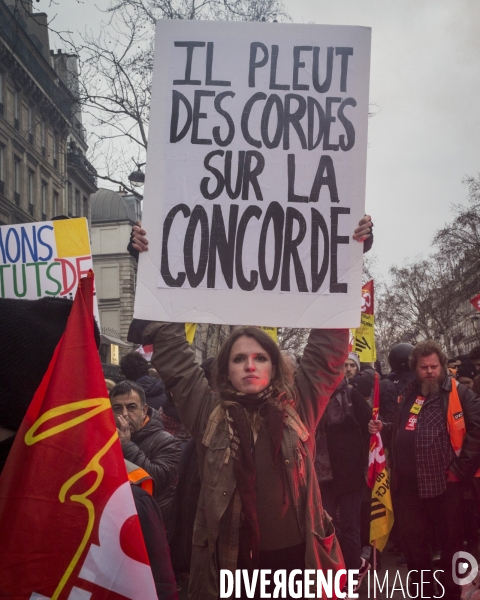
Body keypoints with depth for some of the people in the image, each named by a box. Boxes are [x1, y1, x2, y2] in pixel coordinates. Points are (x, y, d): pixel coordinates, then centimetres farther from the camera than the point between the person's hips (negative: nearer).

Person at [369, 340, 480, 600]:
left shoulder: (458, 393, -6)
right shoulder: (408, 393, 13)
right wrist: (383, 428, 6)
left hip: (443, 482, -6)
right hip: (409, 483, 6)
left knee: (451, 541, 9)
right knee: (413, 541, 14)